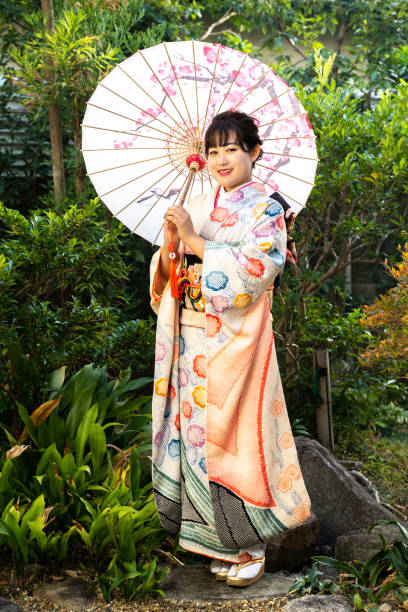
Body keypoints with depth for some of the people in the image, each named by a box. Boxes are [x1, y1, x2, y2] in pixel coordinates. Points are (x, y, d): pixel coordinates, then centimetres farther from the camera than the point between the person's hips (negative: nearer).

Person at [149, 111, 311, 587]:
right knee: (195, 429, 7)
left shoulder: (265, 210, -2)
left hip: (236, 343, -5)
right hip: (192, 344, 5)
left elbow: (256, 270, -18)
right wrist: (170, 244, -11)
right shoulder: (195, 209, 12)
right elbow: (165, 277, 10)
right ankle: (207, 530, 23)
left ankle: (247, 543, 13)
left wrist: (193, 241, -17)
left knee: (235, 433, -2)